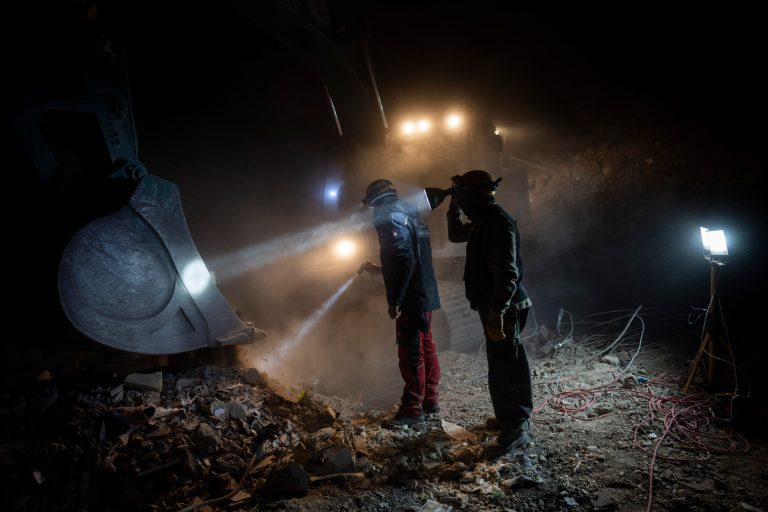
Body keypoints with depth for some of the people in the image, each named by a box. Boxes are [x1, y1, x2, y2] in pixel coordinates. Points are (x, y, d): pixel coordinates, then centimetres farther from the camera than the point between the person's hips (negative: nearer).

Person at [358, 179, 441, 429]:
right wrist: (378, 269, 29)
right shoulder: (412, 217, 17)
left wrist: (394, 301, -20)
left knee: (411, 353, -4)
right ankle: (430, 400, 27)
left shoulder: (391, 219, -12)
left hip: (412, 299, -10)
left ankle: (412, 411, 3)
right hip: (426, 295, 10)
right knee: (426, 347, 16)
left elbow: (406, 262, -23)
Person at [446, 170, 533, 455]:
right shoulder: (483, 220, 11)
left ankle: (516, 429, 7)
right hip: (494, 306, 10)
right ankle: (507, 417, 33)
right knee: (499, 366, 19)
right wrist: (454, 205, 17)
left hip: (504, 309, -10)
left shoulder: (498, 223, -21)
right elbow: (456, 235, 30)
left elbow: (507, 274, -27)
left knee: (507, 368, -3)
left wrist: (496, 314, -29)